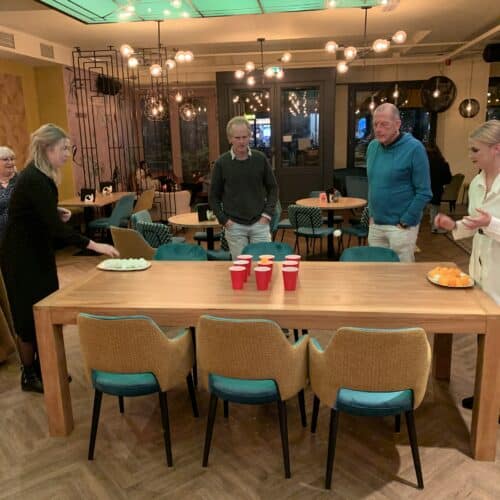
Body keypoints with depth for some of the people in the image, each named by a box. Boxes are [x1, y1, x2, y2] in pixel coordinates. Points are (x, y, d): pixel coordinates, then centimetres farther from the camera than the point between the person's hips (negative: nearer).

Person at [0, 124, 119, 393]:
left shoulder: (40, 176, 5)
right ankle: (29, 376, 19)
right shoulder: (34, 180, -25)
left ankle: (42, 367, 28)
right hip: (22, 257, -9)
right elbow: (55, 228, -30)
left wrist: (57, 213, -1)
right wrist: (94, 245, -31)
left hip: (38, 252, 9)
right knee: (30, 314, 2)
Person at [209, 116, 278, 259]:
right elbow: (214, 196, 3)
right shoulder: (221, 163, -4)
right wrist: (224, 220, -6)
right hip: (234, 225, -1)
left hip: (259, 223, 1)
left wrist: (268, 213, -3)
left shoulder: (260, 159, 0)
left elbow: (272, 188, 7)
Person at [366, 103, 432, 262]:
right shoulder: (372, 146, 5)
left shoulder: (414, 148, -13)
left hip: (401, 226, -6)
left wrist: (405, 222, -13)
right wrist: (372, 213, 11)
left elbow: (424, 192, -13)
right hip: (375, 224, 6)